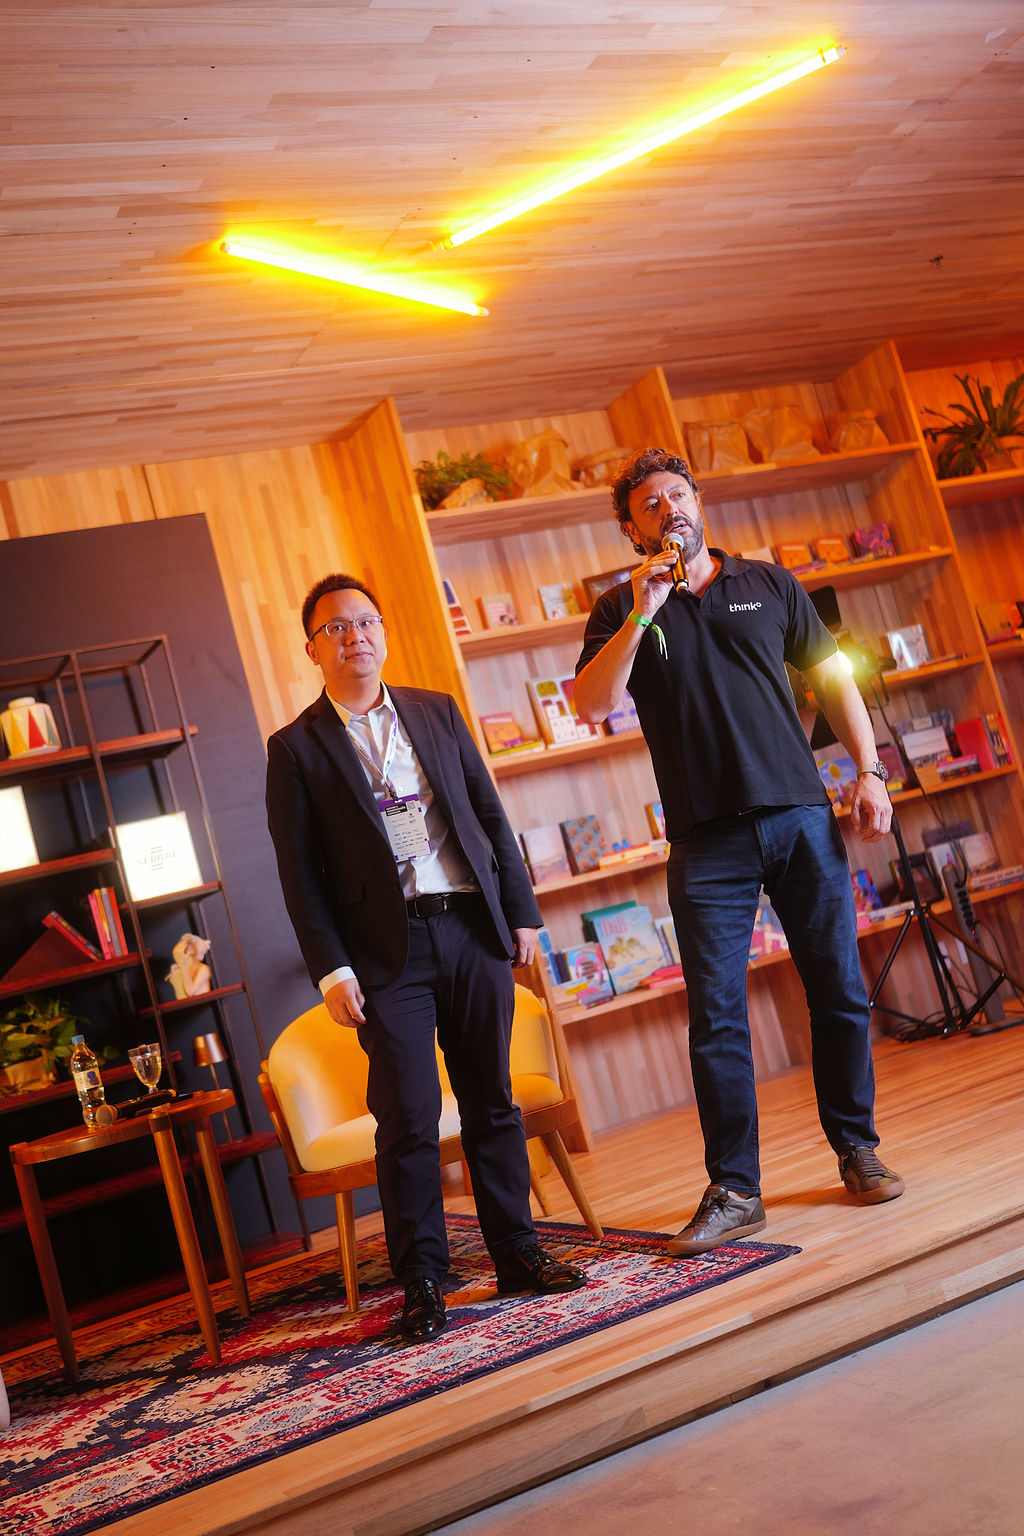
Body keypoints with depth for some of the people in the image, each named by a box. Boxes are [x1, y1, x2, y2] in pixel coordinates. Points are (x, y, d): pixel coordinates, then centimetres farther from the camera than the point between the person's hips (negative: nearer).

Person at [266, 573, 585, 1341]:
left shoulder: (438, 712, 12)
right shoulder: (297, 748, 2)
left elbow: (492, 816, 13)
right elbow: (300, 873, -1)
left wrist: (522, 910, 7)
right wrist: (332, 970, -8)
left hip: (473, 929, 3)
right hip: (387, 950, -3)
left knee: (493, 1101, 9)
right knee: (409, 1117, -2)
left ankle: (517, 1251, 21)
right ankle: (422, 1282, 9)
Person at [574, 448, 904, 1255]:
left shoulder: (770, 584, 12)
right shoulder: (622, 611, 7)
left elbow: (833, 678, 13)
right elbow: (592, 705, -7)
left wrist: (870, 772, 4)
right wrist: (641, 616, -15)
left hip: (801, 816, 2)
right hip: (707, 839, -1)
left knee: (840, 991, 6)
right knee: (716, 1017, -2)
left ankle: (857, 1149, 24)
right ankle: (734, 1190, 6)